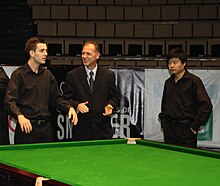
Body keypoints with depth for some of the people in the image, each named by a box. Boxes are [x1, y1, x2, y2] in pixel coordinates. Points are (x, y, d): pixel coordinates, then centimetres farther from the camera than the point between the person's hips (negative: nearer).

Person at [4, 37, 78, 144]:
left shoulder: (47, 75, 14)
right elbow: (9, 101, -12)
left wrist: (69, 108, 0)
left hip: (46, 126, 5)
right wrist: (20, 116, -30)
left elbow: (56, 98, 19)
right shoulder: (18, 74, -4)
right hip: (27, 127, -5)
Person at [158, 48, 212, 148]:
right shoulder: (168, 82, 13)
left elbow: (206, 106, -12)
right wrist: (163, 122, 15)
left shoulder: (194, 81, -8)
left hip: (186, 129, -6)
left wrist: (195, 125, -13)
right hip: (169, 128, 6)